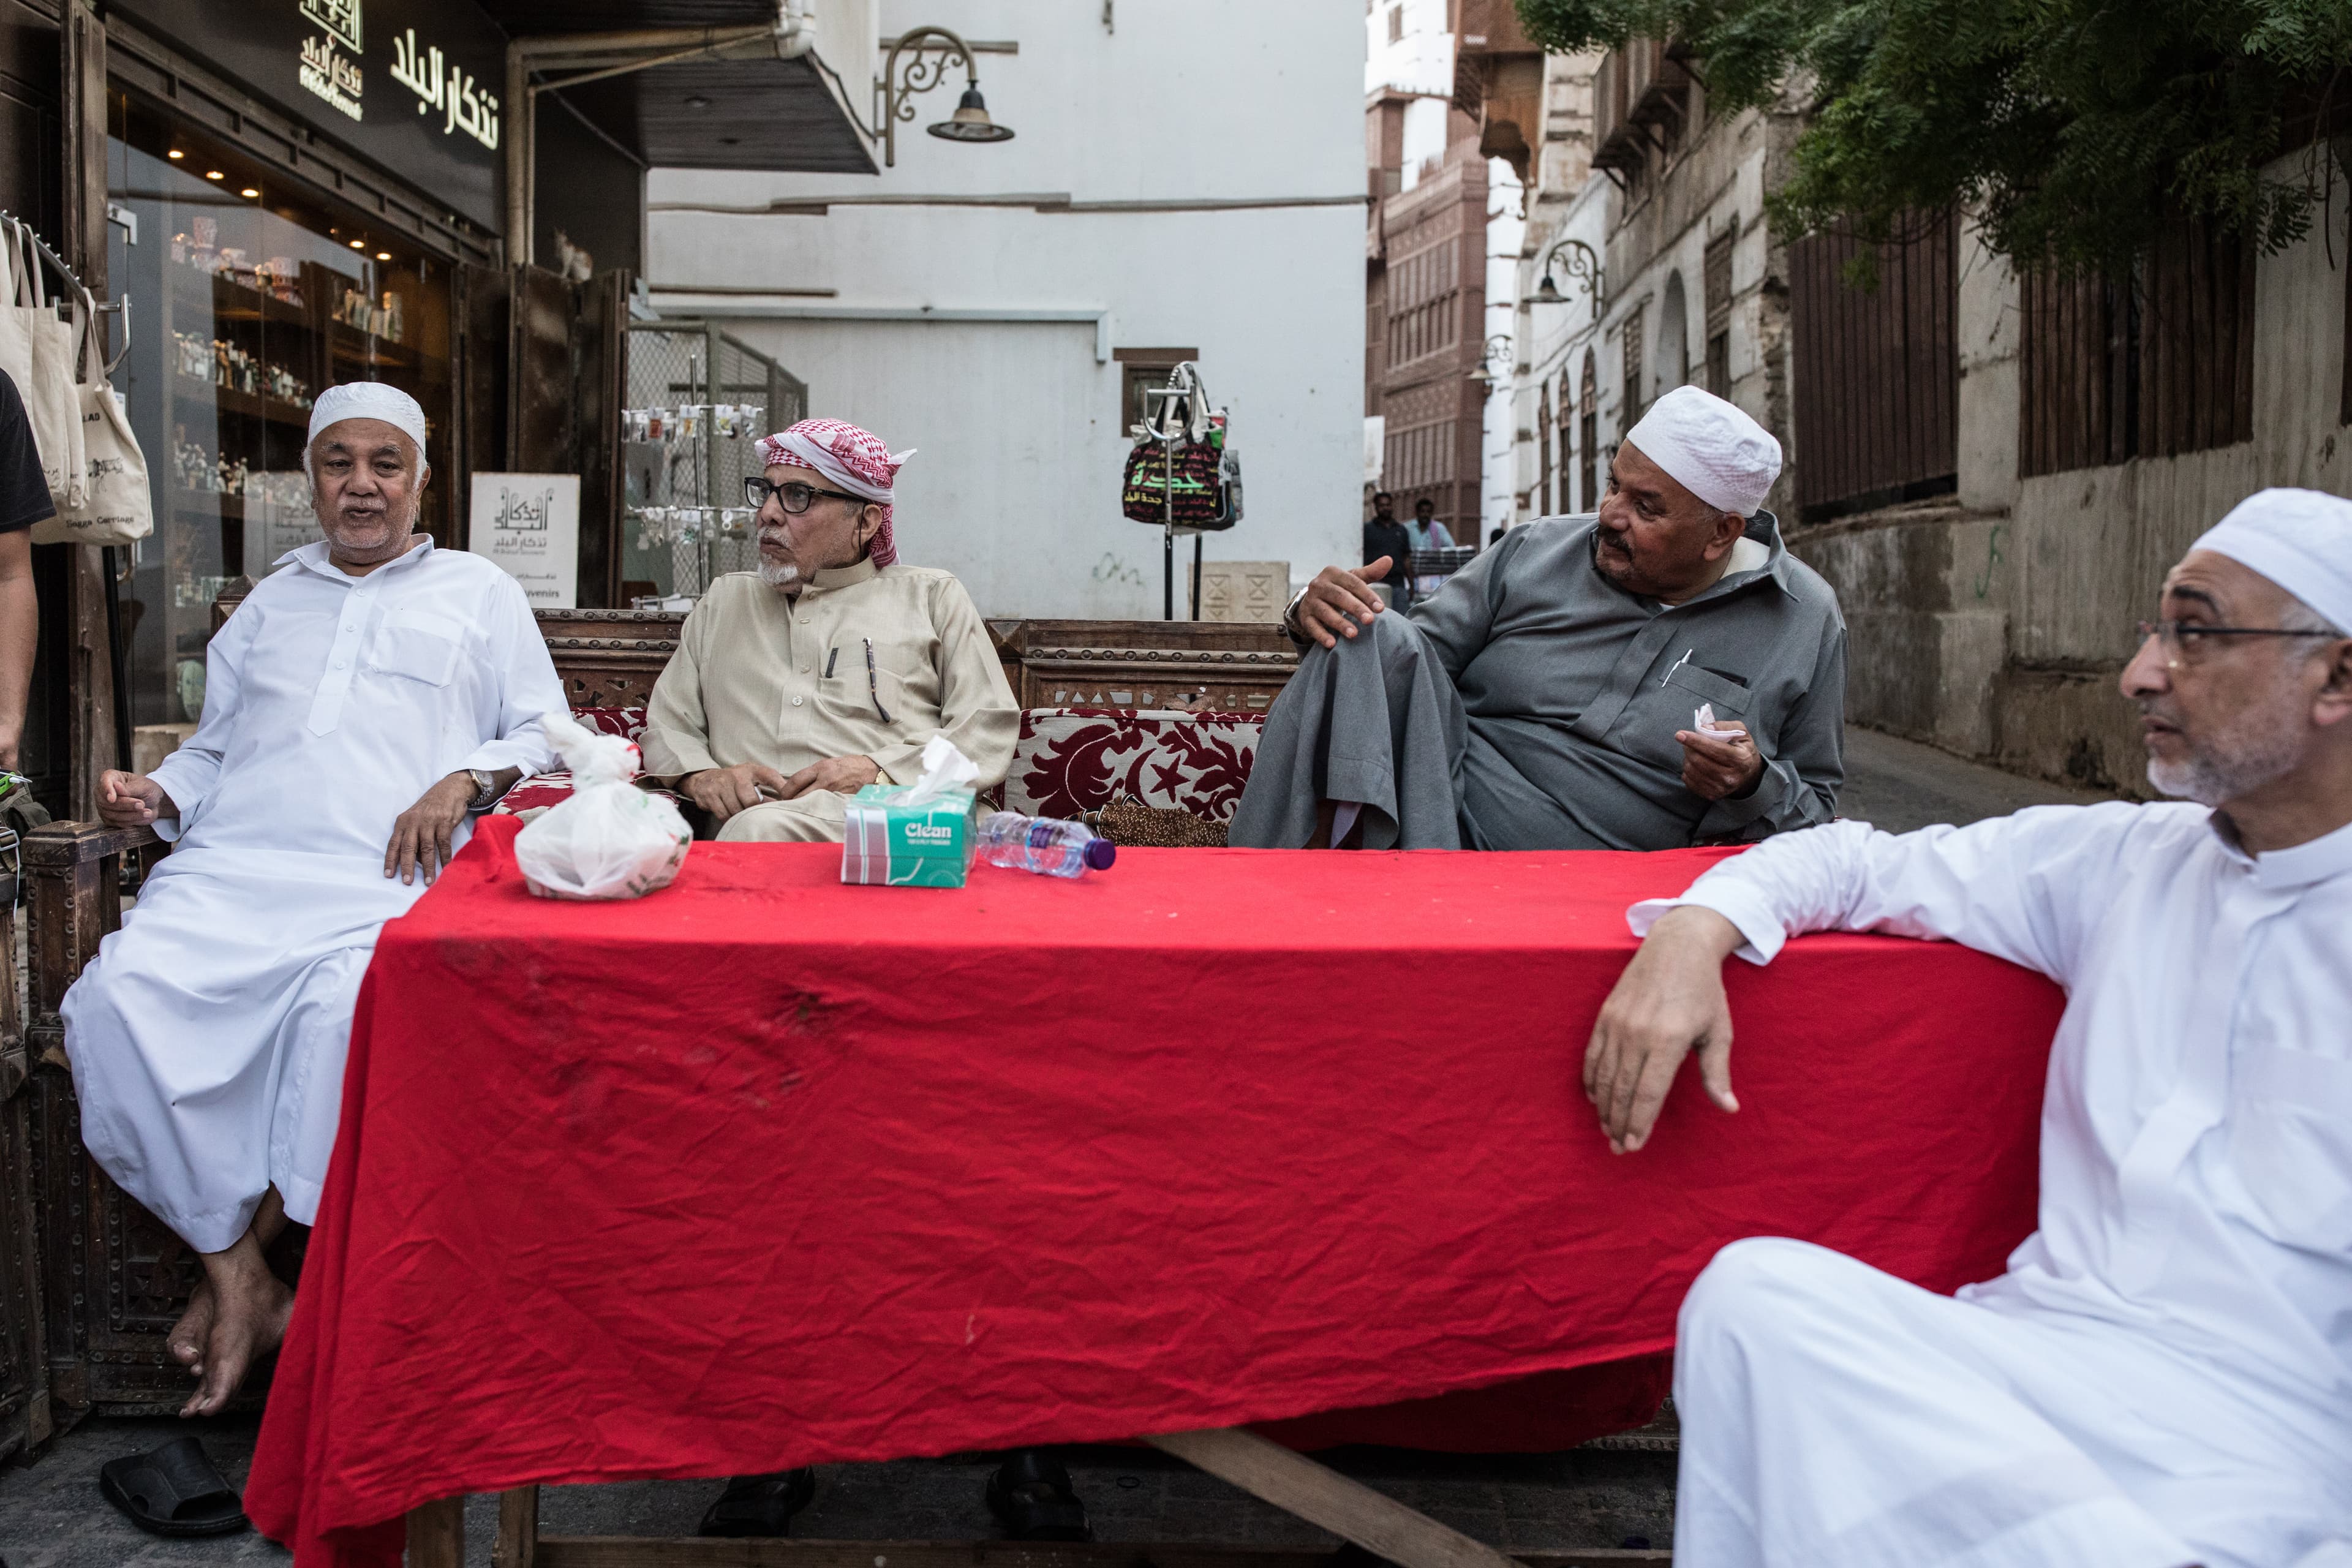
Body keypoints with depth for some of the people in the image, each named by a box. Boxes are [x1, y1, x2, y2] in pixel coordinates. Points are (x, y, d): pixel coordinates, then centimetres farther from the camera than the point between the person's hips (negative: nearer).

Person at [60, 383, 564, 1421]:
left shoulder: (480, 593, 21)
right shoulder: (270, 601, 30)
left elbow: (545, 734, 14)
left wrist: (464, 780, -4)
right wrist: (157, 795, 10)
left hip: (382, 878, -3)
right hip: (229, 866, 4)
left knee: (348, 1006, -36)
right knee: (119, 995, -27)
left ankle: (247, 1258, -16)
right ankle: (238, 1276, -20)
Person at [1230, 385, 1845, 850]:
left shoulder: (1805, 622, 4)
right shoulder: (1534, 552, 8)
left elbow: (1815, 805, 12)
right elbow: (1423, 651, 11)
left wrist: (1753, 788, -12)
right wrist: (1315, 612, -9)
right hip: (1445, 807, 3)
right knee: (1375, 640, -22)